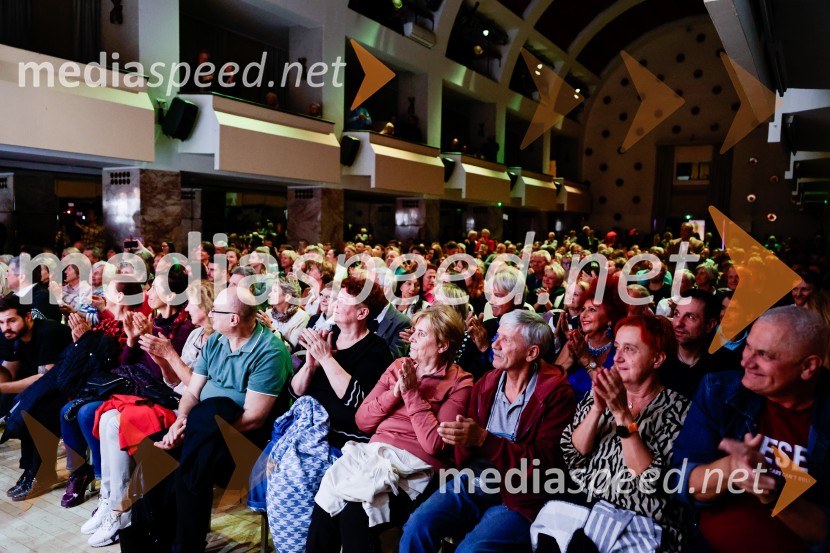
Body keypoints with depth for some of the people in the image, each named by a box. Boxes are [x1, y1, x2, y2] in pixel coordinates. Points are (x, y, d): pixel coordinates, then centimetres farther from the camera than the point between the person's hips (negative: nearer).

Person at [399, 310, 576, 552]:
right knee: (417, 527, -16)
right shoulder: (486, 384, 7)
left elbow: (543, 462, -15)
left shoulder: (556, 393, -9)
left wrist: (483, 439, -23)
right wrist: (463, 440, -15)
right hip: (474, 481, 5)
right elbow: (466, 455, 11)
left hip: (519, 498, -4)